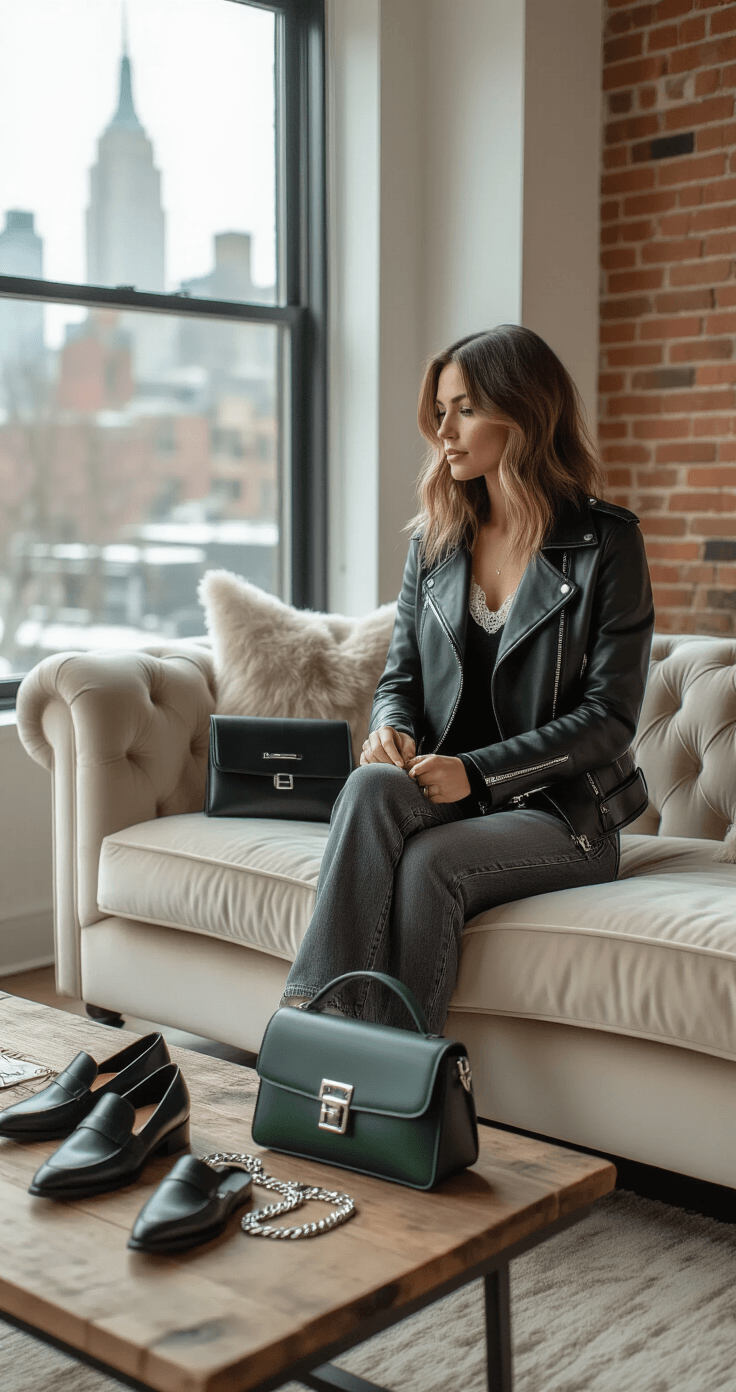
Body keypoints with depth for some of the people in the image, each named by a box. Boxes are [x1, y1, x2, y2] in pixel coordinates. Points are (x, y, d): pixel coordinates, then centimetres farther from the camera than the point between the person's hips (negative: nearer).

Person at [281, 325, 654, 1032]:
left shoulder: (606, 543, -4)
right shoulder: (436, 539, 12)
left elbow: (608, 720, -9)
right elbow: (400, 675, 15)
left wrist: (475, 771, -19)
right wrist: (391, 728, -10)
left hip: (561, 811, -3)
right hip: (442, 792, 4)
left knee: (429, 862, -33)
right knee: (372, 785, -31)